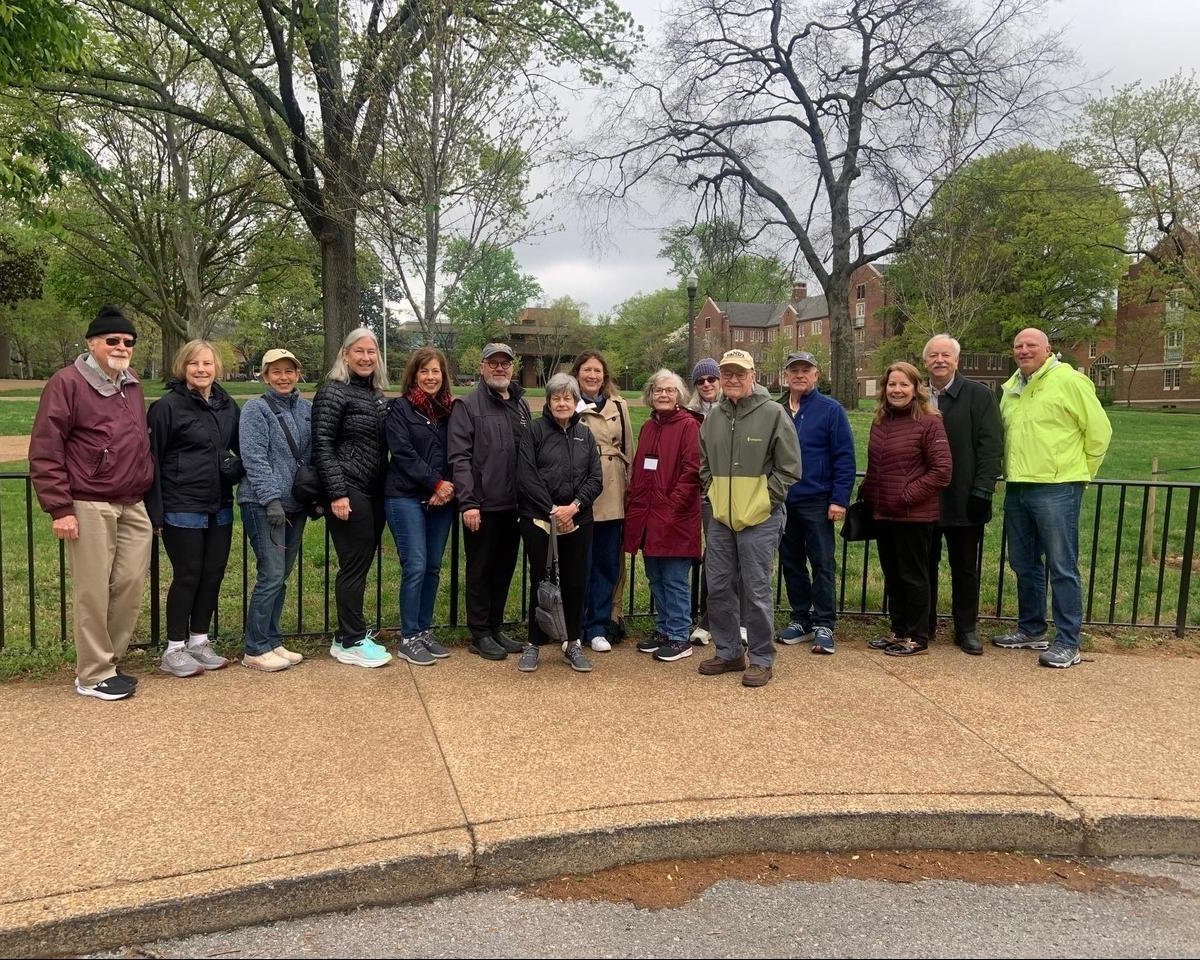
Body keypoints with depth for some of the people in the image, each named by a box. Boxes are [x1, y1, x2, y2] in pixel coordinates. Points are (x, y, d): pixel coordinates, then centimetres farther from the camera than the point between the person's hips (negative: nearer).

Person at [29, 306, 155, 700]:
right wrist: (60, 508, -13)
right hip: (90, 507, -7)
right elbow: (45, 450, -9)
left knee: (131, 585, 7)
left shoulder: (132, 387, 16)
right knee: (93, 592, -1)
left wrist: (150, 495, 19)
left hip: (133, 506, 7)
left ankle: (108, 661, 23)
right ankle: (93, 675, 12)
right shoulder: (68, 383, -6)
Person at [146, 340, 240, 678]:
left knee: (213, 574, 10)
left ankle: (199, 640, 25)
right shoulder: (167, 406, -9)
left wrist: (237, 469, -1)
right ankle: (174, 650, 15)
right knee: (187, 576, 0)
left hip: (219, 508, 6)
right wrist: (156, 512, -13)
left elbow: (242, 447, 20)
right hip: (182, 509, -6)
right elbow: (153, 460, -10)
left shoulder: (227, 406, 9)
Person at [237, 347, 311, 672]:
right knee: (271, 575, -9)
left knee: (282, 576, 11)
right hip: (263, 504, -6)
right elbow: (254, 458, -12)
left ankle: (272, 641, 21)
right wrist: (272, 499, -18)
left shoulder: (306, 409, 11)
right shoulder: (255, 409, -5)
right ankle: (255, 650, 1)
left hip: (295, 504, 6)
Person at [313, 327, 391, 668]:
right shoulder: (333, 393, -8)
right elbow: (322, 446, -13)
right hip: (348, 493, -8)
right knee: (354, 565, -4)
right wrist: (337, 493, -19)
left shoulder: (377, 394, 14)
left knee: (362, 563, 12)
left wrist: (386, 488, 16)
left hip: (374, 493, 8)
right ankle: (351, 643, 5)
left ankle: (350, 633, 23)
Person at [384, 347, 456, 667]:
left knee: (433, 567, 8)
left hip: (441, 498, 5)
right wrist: (436, 483, -14)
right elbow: (403, 453, -11)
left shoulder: (450, 409, 11)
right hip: (406, 497, -5)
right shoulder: (400, 408, -2)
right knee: (415, 566, -7)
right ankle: (408, 638, 3)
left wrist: (449, 488, -8)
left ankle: (425, 630, 20)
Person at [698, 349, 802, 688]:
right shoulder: (714, 416, 9)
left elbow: (789, 468, -6)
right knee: (718, 587, 11)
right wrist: (713, 492, 8)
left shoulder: (773, 413, -7)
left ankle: (761, 659, 13)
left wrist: (765, 500, -8)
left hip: (760, 519, -6)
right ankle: (728, 652, 26)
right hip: (720, 518, 6)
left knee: (756, 590, -1)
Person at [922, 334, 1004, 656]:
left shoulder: (979, 396, -2)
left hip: (964, 501, -3)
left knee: (965, 569, 8)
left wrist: (982, 490, -15)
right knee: (925, 566, 11)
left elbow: (991, 446, -7)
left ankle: (966, 629, 19)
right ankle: (924, 625, 22)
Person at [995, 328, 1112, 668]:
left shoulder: (1069, 381, -8)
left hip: (1056, 489, -7)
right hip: (1017, 488, 7)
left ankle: (1067, 643, 5)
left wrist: (1080, 472, 1)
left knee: (1062, 567, -2)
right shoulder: (1011, 387, 13)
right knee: (1024, 565, 15)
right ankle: (1031, 630, 29)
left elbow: (1099, 429, -6)